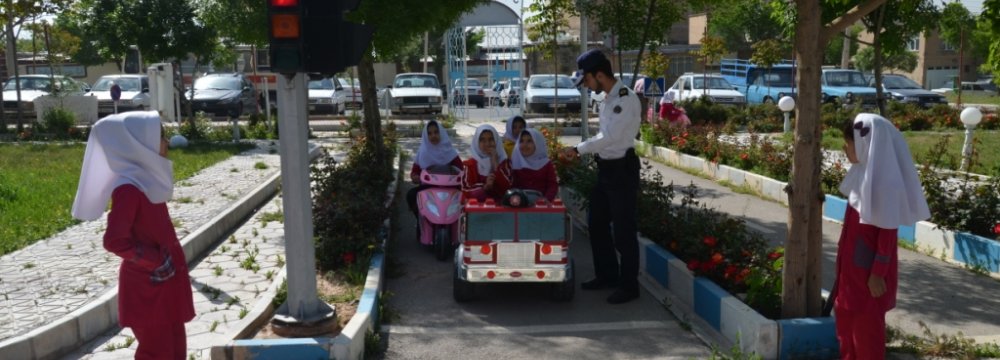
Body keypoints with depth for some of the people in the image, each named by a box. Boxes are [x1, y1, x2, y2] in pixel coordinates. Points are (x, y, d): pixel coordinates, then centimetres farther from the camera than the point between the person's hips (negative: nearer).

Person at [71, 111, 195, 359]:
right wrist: (155, 261, -19)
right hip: (148, 285, -9)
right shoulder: (128, 188, -22)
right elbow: (114, 241, -29)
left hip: (167, 281, 9)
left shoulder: (146, 179, 6)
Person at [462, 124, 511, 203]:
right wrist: (485, 187, -18)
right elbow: (467, 192, -2)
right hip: (477, 205, 0)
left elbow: (508, 188, -5)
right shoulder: (471, 164, 5)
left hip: (500, 205, 1)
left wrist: (495, 165, -9)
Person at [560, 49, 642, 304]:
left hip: (622, 169, -10)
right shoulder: (610, 97, 10)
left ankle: (629, 286, 11)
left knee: (623, 230, -1)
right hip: (606, 168, 10)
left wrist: (578, 149, -14)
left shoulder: (626, 99, -19)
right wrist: (582, 151, 7)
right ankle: (607, 275, 32)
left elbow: (609, 137, -22)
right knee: (597, 224, 17)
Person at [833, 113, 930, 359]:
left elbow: (887, 233, -19)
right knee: (846, 317, 19)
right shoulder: (864, 173, 5)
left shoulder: (884, 182, -21)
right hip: (853, 264, 9)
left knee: (867, 325, 5)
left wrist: (878, 273, -17)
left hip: (869, 269, -9)